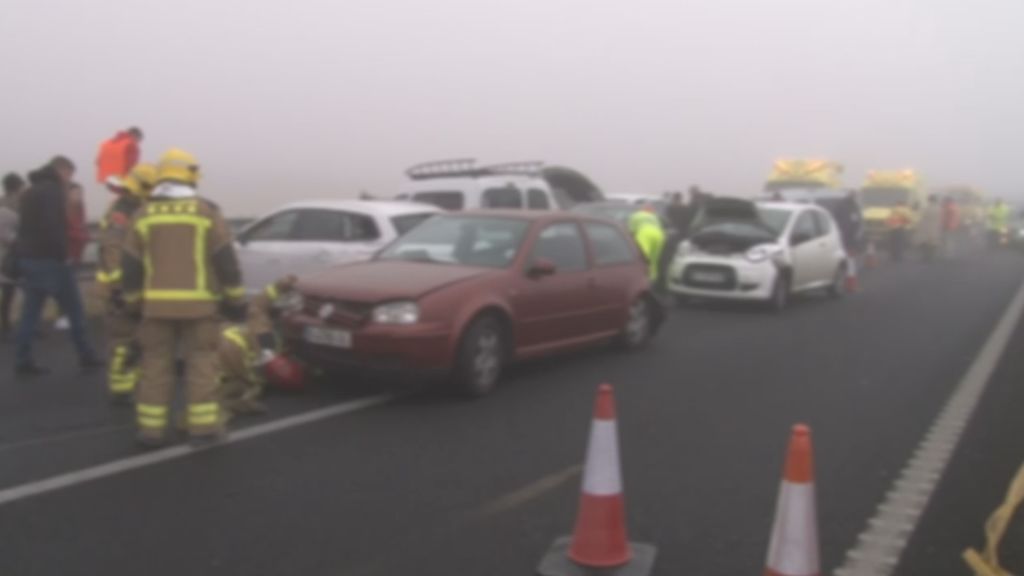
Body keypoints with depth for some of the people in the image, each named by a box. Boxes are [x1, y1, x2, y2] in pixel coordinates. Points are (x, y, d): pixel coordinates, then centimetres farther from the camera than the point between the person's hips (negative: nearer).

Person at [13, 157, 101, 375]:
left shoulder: (31, 191, 19)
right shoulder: (53, 190, -11)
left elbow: (27, 226, 19)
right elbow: (52, 226, -22)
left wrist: (24, 252, 17)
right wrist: (62, 255, -17)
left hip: (29, 258, 9)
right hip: (50, 259, -9)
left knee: (31, 310, 7)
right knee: (74, 310, 1)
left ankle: (23, 360, 5)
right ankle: (86, 355, 6)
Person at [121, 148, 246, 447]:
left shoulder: (143, 215, 5)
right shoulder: (206, 212, -3)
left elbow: (130, 265, 5)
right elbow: (226, 260, -5)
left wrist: (133, 303, 15)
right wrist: (235, 299, 0)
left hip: (157, 304, 3)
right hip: (198, 304, -2)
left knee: (156, 364, 9)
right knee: (201, 363, 4)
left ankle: (151, 428, 11)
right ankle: (203, 426, 5)